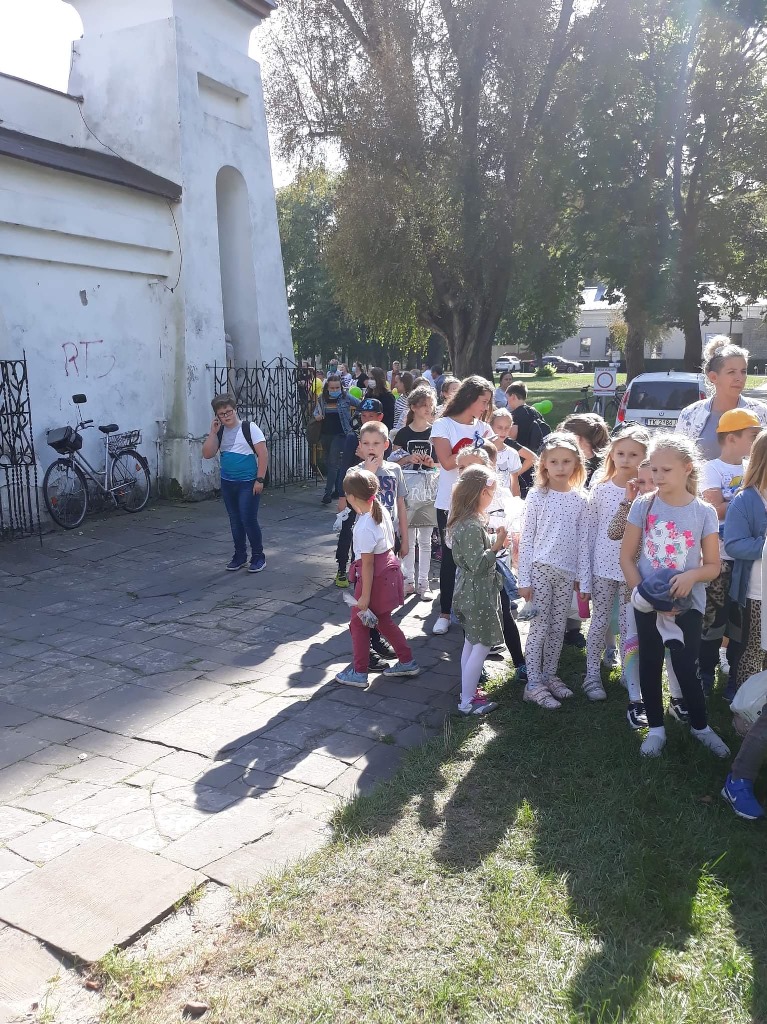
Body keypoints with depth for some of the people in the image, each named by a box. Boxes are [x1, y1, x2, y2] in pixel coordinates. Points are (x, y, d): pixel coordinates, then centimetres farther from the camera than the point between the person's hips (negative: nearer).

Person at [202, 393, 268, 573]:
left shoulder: (249, 428, -8)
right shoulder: (219, 432, 7)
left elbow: (263, 454, -11)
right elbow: (207, 454, 0)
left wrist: (260, 480, -15)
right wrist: (213, 432, -8)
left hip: (248, 483, -5)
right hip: (227, 483, 6)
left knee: (249, 520, -7)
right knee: (235, 521, 12)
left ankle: (258, 557, 7)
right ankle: (240, 555, 24)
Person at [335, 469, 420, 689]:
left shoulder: (364, 527, -25)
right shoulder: (382, 511, -1)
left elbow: (367, 564, -23)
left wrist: (365, 596, -18)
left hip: (374, 577, -8)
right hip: (389, 568, 8)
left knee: (358, 623, 9)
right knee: (383, 620, 22)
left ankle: (358, 673, 19)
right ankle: (407, 662, 30)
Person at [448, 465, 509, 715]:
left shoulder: (464, 520, 6)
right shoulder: (472, 526, -25)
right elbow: (478, 565, -25)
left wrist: (495, 542, 11)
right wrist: (496, 546, -24)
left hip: (470, 591, 10)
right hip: (478, 593, -10)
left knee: (472, 643, 20)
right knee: (482, 645, -1)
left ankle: (468, 690, 32)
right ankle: (468, 702, 6)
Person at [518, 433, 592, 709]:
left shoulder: (580, 500, 4)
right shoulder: (537, 496, -4)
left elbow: (583, 542, 6)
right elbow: (526, 539, -4)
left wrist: (584, 579, 3)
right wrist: (524, 579, -7)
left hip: (567, 573, 3)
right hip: (540, 570, -3)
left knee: (558, 628, 11)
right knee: (539, 627, 0)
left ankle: (549, 676, 25)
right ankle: (534, 683, 8)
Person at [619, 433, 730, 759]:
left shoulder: (704, 512, -7)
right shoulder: (643, 505, -6)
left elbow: (713, 566, -2)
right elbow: (626, 557, -3)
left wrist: (691, 575, -23)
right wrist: (642, 592, -15)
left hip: (687, 604, -1)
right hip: (648, 603, 1)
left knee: (687, 668, 5)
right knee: (649, 665, 11)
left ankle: (701, 726, 29)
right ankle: (656, 728, 28)